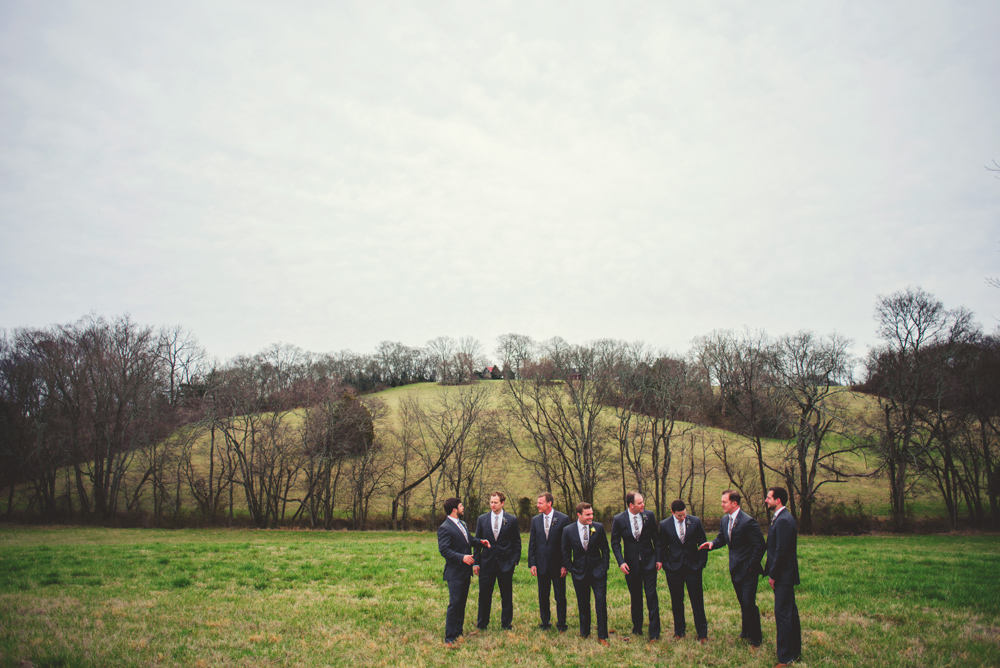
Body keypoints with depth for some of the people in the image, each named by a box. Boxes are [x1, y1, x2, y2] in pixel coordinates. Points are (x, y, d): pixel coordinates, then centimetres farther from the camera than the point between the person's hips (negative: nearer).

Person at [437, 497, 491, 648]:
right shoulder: (444, 528, -15)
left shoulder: (462, 524, 14)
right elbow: (443, 549, -23)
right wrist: (461, 557, -31)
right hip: (455, 573, -9)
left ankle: (458, 632, 26)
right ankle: (449, 639, -2)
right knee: (454, 603, -8)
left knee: (462, 603, 15)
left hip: (465, 571, 9)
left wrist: (480, 541, 8)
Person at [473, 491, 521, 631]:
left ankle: (506, 624, 22)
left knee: (506, 595, 7)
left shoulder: (512, 520, 1)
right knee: (484, 594, 6)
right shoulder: (482, 519, 5)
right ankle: (482, 624, 21)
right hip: (487, 562, 1)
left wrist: (515, 560, -3)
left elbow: (517, 542, 5)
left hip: (505, 563, -1)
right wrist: (476, 562, 3)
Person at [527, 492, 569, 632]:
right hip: (541, 565, 3)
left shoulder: (563, 519, -6)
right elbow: (532, 543, 7)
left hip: (557, 564, -3)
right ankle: (545, 623, 25)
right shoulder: (535, 520, 5)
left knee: (560, 596, 7)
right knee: (543, 596, 11)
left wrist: (565, 564, -10)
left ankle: (561, 624, 20)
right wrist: (532, 563, 0)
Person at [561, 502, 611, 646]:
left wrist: (605, 567, -1)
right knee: (583, 604, 12)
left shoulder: (599, 527, -5)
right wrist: (570, 569, 0)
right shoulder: (568, 531, -6)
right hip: (579, 573, 1)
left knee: (601, 603, -3)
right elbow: (565, 553, 4)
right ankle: (584, 632, 30)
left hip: (598, 572, 0)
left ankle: (602, 636, 10)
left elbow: (605, 549, 3)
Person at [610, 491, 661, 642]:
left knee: (651, 595, -3)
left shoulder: (649, 515, -6)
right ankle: (637, 628, 30)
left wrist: (658, 559, 0)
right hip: (631, 564, 0)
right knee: (635, 597, 13)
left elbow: (656, 538, 3)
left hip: (649, 562, 0)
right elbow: (615, 542, -1)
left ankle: (654, 633, 6)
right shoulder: (618, 520, -9)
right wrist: (621, 562, -11)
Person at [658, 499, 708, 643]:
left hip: (693, 567, 0)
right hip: (674, 568, 1)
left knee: (697, 600, 2)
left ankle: (702, 633, 15)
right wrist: (666, 565, 1)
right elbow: (662, 547, 5)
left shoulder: (695, 522, -4)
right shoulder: (664, 525, -4)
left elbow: (703, 543, 5)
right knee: (676, 601, 10)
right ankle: (679, 631, 25)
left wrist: (701, 563, 1)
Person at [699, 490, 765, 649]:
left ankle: (755, 638, 8)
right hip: (735, 568, 7)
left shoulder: (748, 521, -20)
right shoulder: (724, 520, 4)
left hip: (748, 569, -7)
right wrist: (712, 543, -7)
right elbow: (722, 539, 15)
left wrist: (751, 566, -16)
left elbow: (760, 545, -18)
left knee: (749, 603, -6)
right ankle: (746, 630, 34)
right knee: (742, 602, 19)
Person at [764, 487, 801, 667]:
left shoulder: (783, 521, -21)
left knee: (783, 615, -5)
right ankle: (795, 651, 29)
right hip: (785, 576, 10)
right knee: (790, 613, 17)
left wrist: (772, 575, -16)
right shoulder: (781, 518, 12)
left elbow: (781, 551, -23)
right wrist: (770, 570, 15)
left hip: (783, 577, -10)